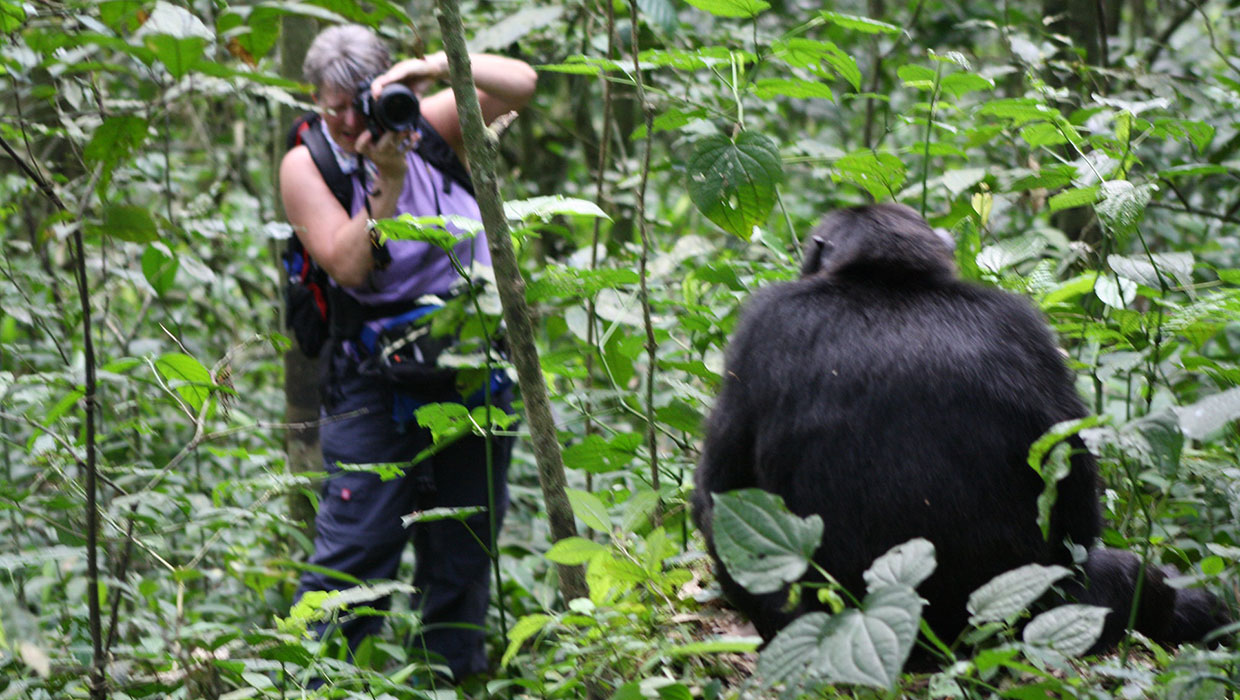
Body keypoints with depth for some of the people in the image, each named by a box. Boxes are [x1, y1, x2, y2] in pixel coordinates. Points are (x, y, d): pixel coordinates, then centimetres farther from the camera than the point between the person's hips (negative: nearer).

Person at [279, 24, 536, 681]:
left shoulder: (427, 126, 3)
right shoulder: (307, 165, -5)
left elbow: (519, 82, -4)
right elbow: (348, 267, -15)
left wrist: (437, 67, -17)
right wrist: (387, 184, -24)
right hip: (378, 376, -3)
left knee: (464, 552, 8)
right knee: (356, 546, -10)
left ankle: (454, 679, 17)